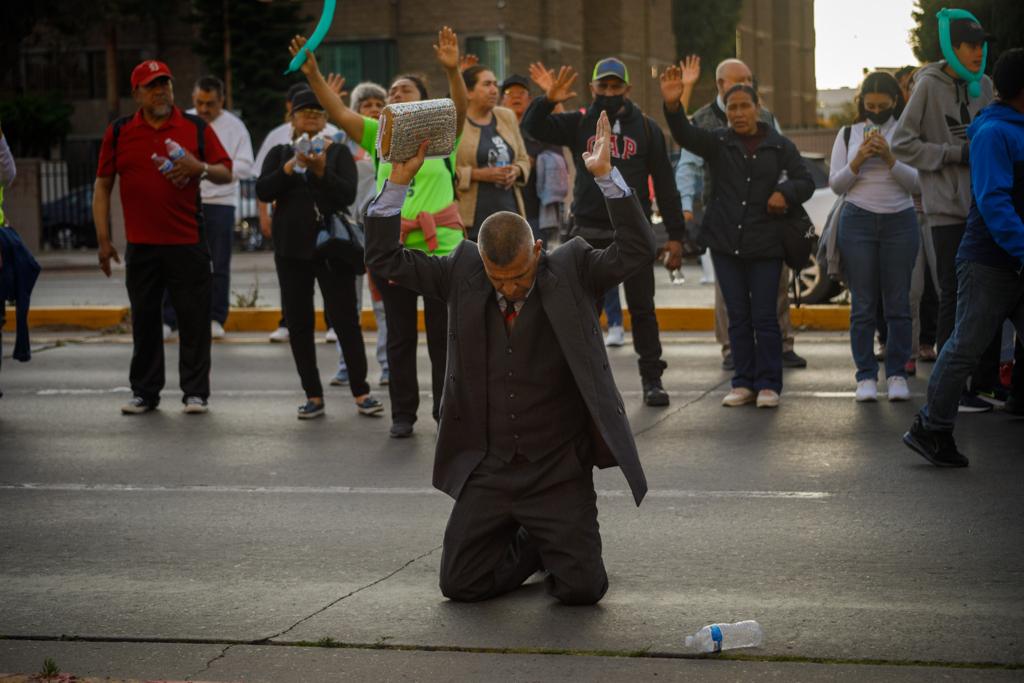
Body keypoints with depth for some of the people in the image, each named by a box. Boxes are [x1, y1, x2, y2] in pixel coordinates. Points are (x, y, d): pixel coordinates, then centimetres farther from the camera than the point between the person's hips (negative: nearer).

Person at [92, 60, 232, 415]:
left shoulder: (197, 128, 5)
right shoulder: (118, 132, 7)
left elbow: (226, 173, 5)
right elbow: (102, 186, 8)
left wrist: (200, 168, -17)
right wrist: (103, 239, 2)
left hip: (188, 243, -1)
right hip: (140, 245, 1)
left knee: (194, 319, 0)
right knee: (144, 320, 7)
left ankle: (195, 392, 7)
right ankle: (144, 392, 16)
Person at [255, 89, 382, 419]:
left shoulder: (339, 152, 6)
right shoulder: (280, 153, 10)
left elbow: (348, 194, -7)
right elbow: (263, 191, -4)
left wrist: (322, 171, -22)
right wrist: (291, 166, -18)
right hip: (292, 249, 2)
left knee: (346, 319, -6)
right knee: (299, 323, 3)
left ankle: (361, 392, -1)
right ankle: (313, 395, 9)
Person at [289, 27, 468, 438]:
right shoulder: (379, 136, 9)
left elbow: (460, 109, -17)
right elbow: (338, 113, -2)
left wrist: (452, 71, -35)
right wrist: (313, 75, -15)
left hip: (440, 247, -3)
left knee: (443, 336, 2)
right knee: (400, 338, 8)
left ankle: (447, 412, 12)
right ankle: (403, 414, 17)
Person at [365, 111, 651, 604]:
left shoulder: (572, 271, -6)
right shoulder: (463, 273, -1)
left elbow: (637, 252, -18)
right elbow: (385, 258, 1)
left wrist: (606, 175, -24)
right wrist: (400, 180, -10)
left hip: (559, 470, -2)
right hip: (487, 470, 2)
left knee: (581, 588, -9)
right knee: (460, 585, 0)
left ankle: (551, 544, 27)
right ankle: (529, 546, 30)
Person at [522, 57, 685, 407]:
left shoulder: (646, 128, 3)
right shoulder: (579, 123, 6)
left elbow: (664, 182, 3)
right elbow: (533, 128, -5)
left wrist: (675, 235, -1)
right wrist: (548, 99, -23)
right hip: (589, 231, 1)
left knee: (642, 308, 3)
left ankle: (652, 379, 10)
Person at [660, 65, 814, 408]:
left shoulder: (779, 146, 4)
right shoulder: (718, 142, 3)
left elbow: (806, 181, 9)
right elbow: (685, 135, -15)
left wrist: (786, 193, -13)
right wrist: (672, 105, -34)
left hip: (765, 244, -1)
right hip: (726, 243, 1)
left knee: (764, 317, -1)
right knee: (737, 316, 7)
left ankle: (768, 384, 6)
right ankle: (744, 383, 14)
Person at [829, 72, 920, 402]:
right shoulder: (848, 135, 9)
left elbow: (916, 183, -2)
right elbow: (835, 184, 6)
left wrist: (890, 159, -15)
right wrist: (858, 161, -10)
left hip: (900, 222, -1)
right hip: (858, 222, 1)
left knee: (898, 303, -1)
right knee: (863, 304, -1)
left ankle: (897, 375, 5)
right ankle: (866, 377, 3)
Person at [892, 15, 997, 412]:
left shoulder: (983, 85, 9)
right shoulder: (929, 85, -8)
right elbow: (902, 143, -9)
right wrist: (957, 153, -13)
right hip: (948, 208, -6)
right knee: (954, 298, -2)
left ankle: (986, 383, 18)